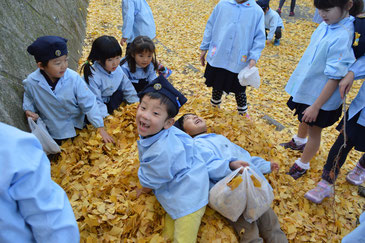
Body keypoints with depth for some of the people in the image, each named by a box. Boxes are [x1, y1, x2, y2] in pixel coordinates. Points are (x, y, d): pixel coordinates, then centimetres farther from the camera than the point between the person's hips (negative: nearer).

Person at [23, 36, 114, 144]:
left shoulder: (73, 78, -24)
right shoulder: (31, 82, -17)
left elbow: (89, 104, -19)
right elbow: (28, 97, 10)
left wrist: (101, 128, -22)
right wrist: (29, 110, -10)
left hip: (76, 128, -1)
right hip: (52, 132, 2)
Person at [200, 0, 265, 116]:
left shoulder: (257, 11, -5)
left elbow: (260, 38, -2)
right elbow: (210, 27, 7)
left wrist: (254, 57, -14)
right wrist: (204, 48, 8)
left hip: (239, 62, -1)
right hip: (217, 58, 2)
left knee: (239, 89, 13)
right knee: (217, 84, 18)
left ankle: (242, 110, 37)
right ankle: (215, 102, 45)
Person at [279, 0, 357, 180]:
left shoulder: (342, 37, -30)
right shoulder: (326, 24, -6)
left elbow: (335, 78, -27)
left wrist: (316, 106, -22)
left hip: (321, 96, -8)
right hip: (306, 87, 8)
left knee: (314, 131, 13)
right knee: (304, 120, 31)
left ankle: (302, 165, 35)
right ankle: (299, 142, 60)